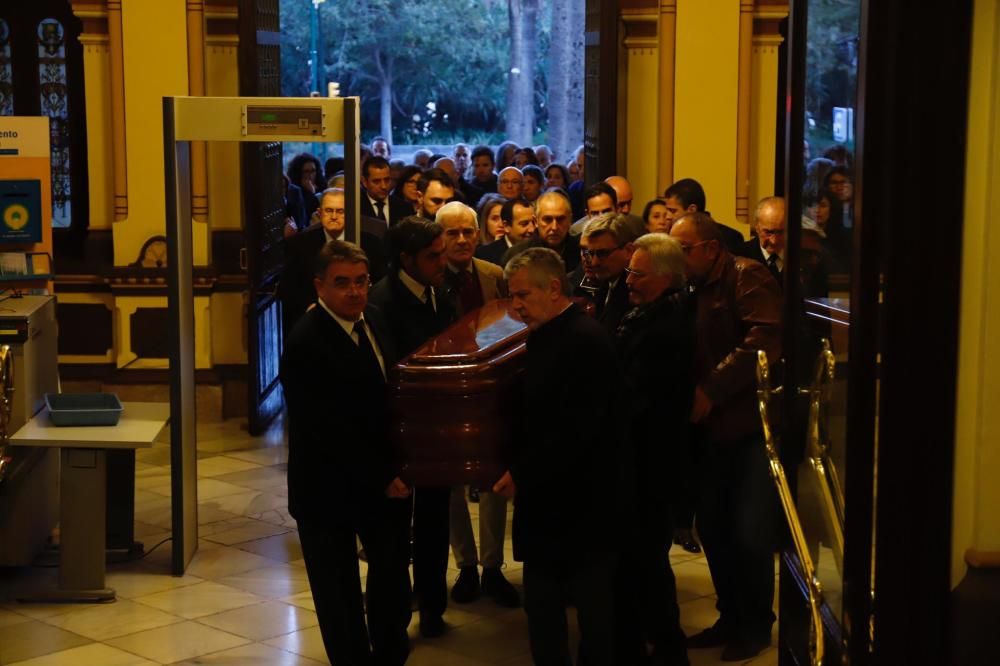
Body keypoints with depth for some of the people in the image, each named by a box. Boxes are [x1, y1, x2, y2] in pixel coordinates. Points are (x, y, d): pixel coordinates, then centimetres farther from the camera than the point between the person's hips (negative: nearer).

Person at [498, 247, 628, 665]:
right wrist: (518, 469, 1)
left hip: (582, 504, -9)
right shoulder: (545, 337, 10)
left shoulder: (585, 340, -19)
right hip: (548, 499, 9)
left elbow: (577, 429, -24)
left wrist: (523, 474, -17)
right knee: (542, 606, 13)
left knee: (593, 611, 5)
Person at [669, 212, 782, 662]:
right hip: (710, 428, 7)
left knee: (750, 532, -1)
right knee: (712, 527, 9)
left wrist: (710, 390, -22)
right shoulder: (693, 292, 16)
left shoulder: (746, 277, -8)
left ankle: (757, 624, 16)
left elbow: (764, 342, -21)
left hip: (750, 424, -7)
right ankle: (731, 616, 24)